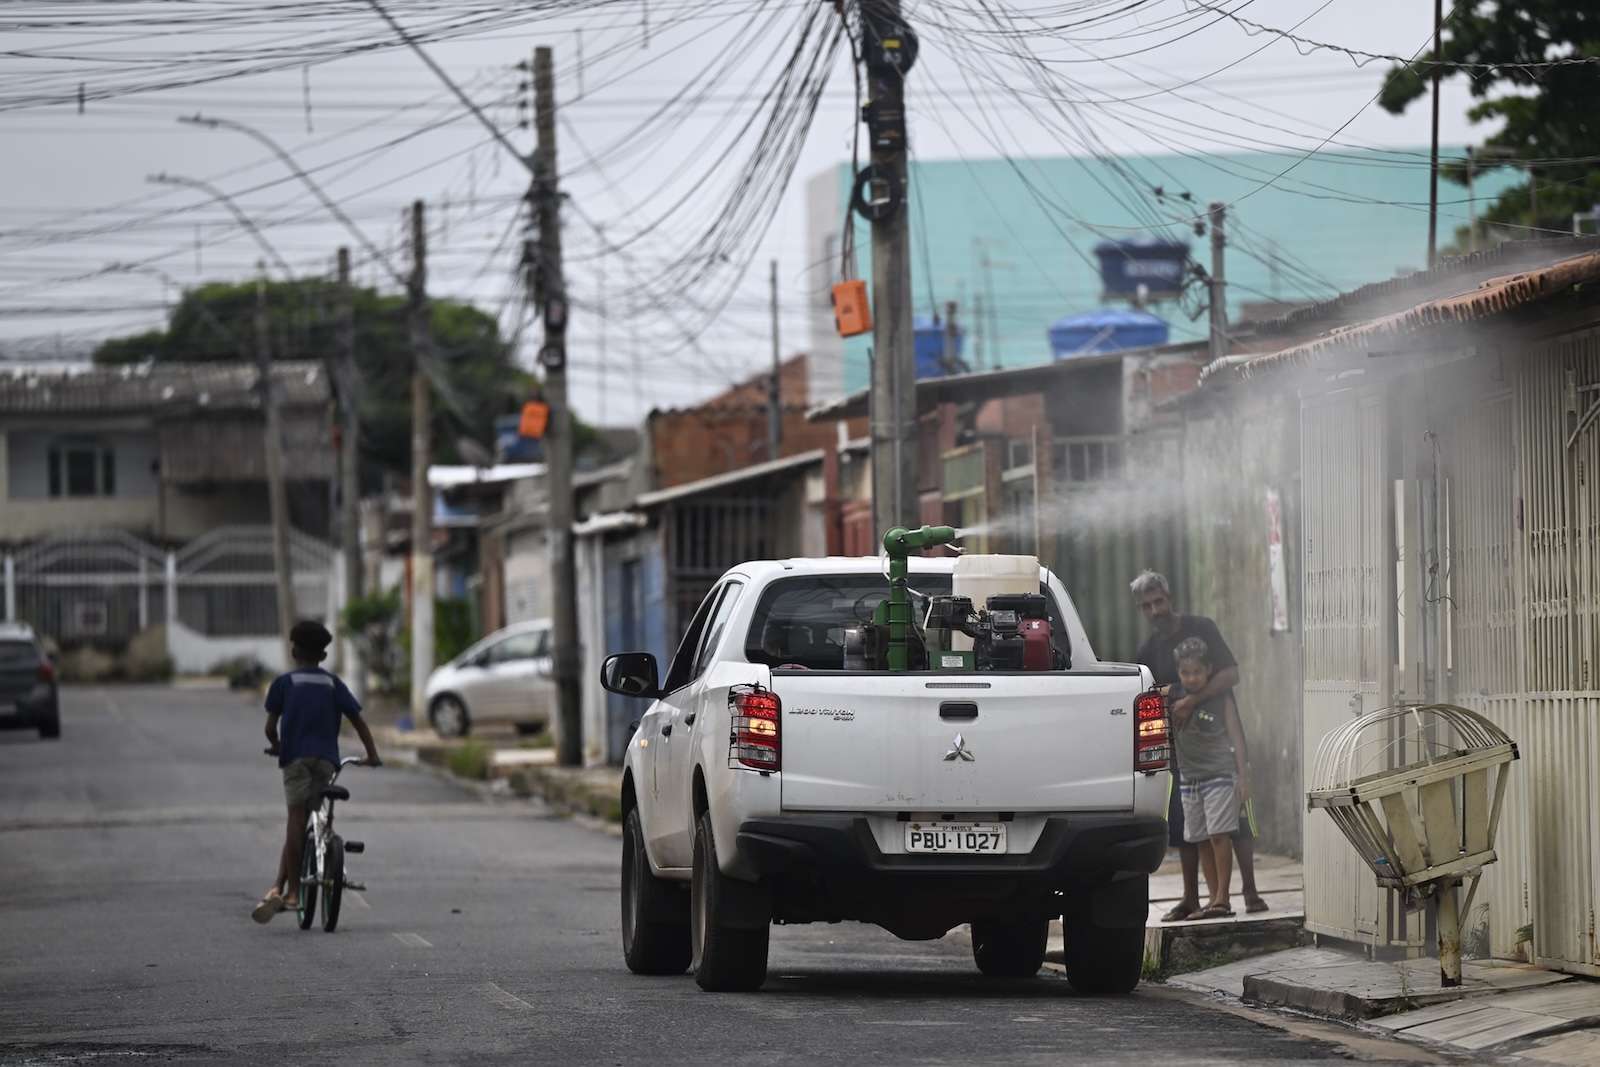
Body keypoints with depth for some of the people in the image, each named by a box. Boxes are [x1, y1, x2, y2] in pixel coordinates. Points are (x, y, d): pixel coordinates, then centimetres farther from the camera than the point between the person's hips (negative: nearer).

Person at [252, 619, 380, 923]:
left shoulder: (284, 683, 9)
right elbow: (357, 720, 11)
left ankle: (290, 891, -11)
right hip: (326, 758, 2)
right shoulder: (333, 683, 16)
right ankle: (280, 886, -1)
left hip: (296, 756, -2)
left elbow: (270, 726, 4)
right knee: (304, 821, 4)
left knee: (296, 820, -6)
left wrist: (276, 746, 24)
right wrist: (372, 754, 19)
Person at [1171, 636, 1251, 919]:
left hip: (1220, 771, -5)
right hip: (1189, 776, 5)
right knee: (1200, 839, 6)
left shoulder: (1220, 697, -5)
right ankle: (1214, 898, 11)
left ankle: (1223, 898, -10)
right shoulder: (1174, 697, 3)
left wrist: (1243, 775, -6)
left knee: (1219, 834, -11)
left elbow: (1235, 735, -2)